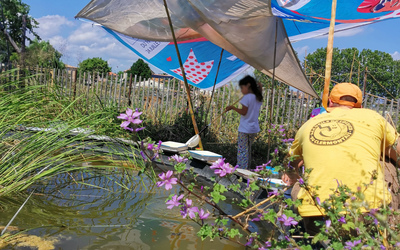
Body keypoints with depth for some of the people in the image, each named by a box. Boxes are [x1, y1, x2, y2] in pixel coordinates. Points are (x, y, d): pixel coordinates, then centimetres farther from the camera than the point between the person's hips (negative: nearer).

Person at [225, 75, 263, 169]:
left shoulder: (247, 97, -14)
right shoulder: (258, 98, 9)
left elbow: (243, 112, -17)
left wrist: (232, 107, -8)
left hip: (244, 129, -7)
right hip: (254, 128, 8)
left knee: (242, 151, -4)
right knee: (248, 150, 18)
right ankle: (247, 168, 23)